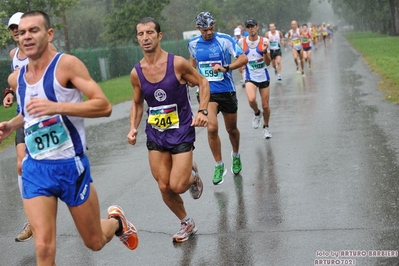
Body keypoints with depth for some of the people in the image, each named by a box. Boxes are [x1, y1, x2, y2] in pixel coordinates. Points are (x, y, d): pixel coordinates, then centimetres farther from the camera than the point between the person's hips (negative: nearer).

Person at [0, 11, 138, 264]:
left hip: (70, 165, -4)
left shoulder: (67, 64, -12)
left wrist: (56, 107, -29)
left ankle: (116, 220, 47)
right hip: (35, 168, 4)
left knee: (95, 242, 13)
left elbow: (104, 106, -20)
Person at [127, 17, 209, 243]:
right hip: (155, 134, 4)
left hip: (182, 132, -4)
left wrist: (203, 110, -16)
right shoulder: (136, 73, -4)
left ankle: (192, 174, 25)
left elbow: (203, 83, -2)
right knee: (164, 187, 5)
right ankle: (187, 224, 29)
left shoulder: (177, 63, -14)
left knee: (177, 186, -11)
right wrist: (134, 128, -4)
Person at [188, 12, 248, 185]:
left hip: (226, 91, -1)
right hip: (206, 92, 1)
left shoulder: (224, 40, -10)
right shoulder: (193, 44, 0)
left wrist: (225, 68, -29)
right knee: (212, 128, -17)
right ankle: (219, 166, -1)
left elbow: (243, 59, -16)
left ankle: (236, 156, 44)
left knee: (231, 129, 13)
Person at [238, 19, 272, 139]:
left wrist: (265, 51, -23)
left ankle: (266, 127, 31)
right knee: (251, 99, -27)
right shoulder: (242, 42, -4)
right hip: (250, 77, -1)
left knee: (265, 106, 6)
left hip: (263, 76, 1)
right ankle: (257, 113, 7)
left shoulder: (264, 41, -6)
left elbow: (268, 63, -8)